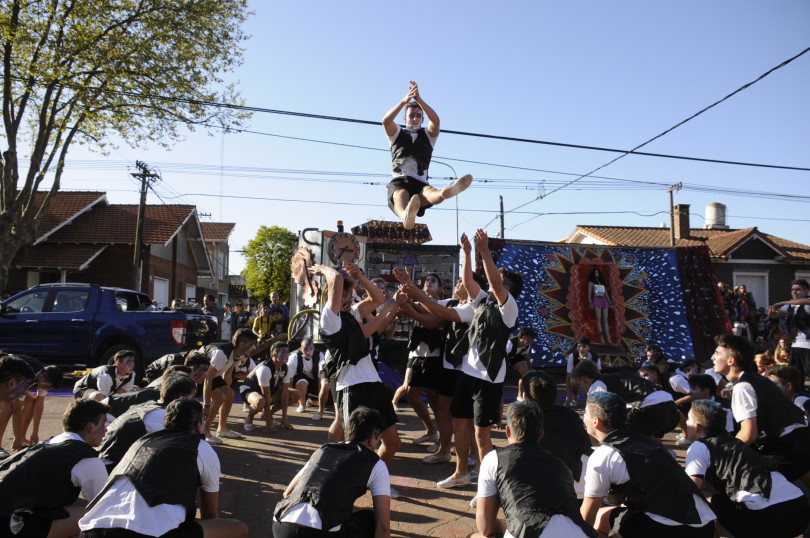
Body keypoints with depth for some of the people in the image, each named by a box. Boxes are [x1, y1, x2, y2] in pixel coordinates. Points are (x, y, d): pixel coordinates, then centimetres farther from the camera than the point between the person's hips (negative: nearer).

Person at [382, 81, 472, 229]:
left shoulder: (428, 135, 27)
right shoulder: (397, 134, 26)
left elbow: (436, 121, 4)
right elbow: (386, 121, 3)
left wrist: (419, 99, -8)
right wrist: (404, 101, -9)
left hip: (420, 182, 1)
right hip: (399, 181, 0)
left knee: (429, 191, -36)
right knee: (401, 195, -37)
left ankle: (444, 193, -73)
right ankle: (406, 216, -72)